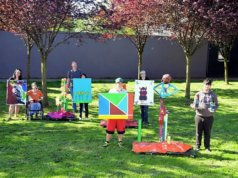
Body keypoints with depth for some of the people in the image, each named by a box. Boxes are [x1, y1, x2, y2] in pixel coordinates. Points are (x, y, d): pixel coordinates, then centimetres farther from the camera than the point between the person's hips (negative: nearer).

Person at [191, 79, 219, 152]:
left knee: (207, 133, 7)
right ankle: (198, 146, 20)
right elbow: (195, 104, 5)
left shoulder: (213, 95, 3)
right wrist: (194, 106, -18)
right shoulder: (198, 94, 2)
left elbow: (216, 104, 5)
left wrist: (213, 109, -16)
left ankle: (207, 147, 19)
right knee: (198, 132, 7)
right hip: (199, 116, 0)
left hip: (209, 117, 0)